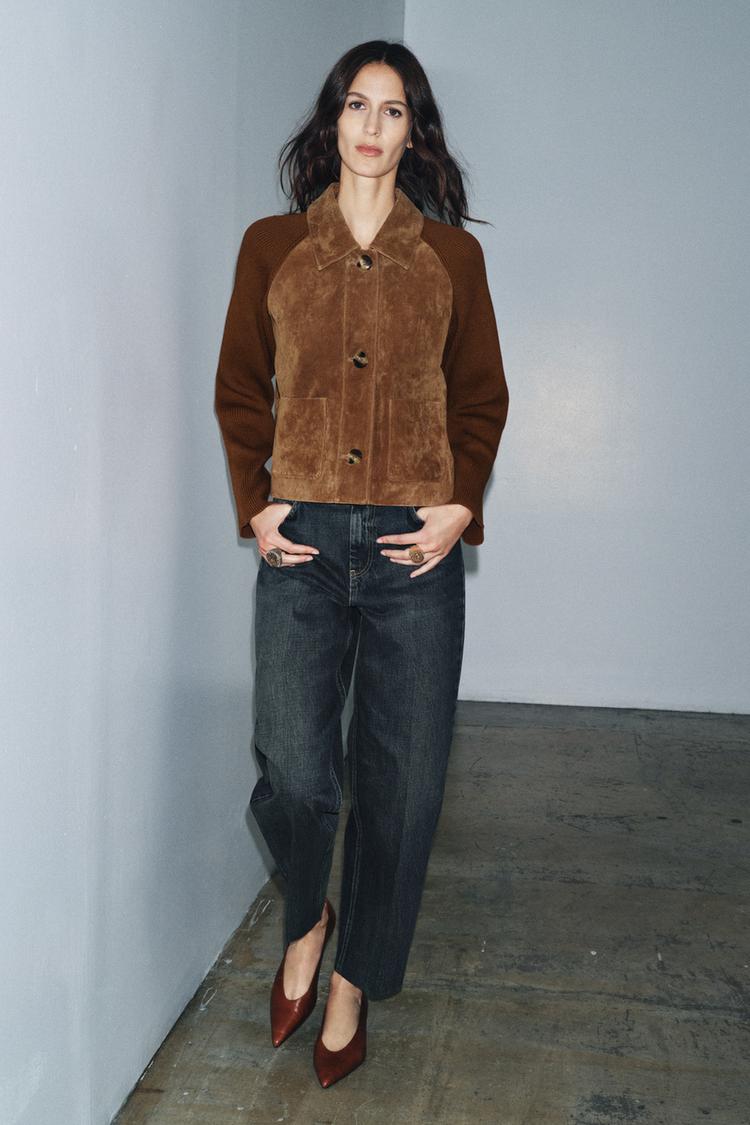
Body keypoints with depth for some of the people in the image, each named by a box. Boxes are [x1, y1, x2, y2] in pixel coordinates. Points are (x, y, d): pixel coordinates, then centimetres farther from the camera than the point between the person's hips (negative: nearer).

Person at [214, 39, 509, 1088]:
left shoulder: (452, 254, 10)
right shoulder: (272, 246, 10)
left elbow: (482, 397, 11)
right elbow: (240, 389, 12)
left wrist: (461, 504, -3)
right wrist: (254, 504, 0)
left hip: (414, 545, 1)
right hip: (303, 540, 0)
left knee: (401, 781, 4)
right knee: (294, 775, -5)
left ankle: (355, 980, 27)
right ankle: (307, 921, 30)